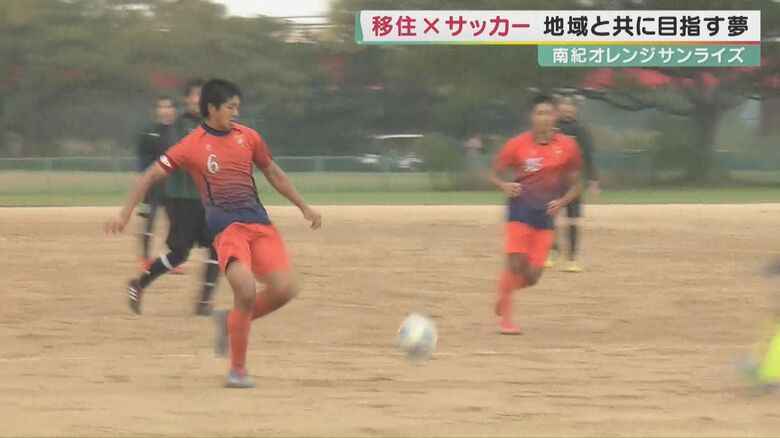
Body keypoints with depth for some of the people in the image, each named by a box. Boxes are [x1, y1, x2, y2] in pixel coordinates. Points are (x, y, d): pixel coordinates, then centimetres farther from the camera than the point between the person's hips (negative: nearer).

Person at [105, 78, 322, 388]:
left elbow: (273, 174, 25)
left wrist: (304, 208, 27)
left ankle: (231, 321, 22)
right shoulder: (193, 145, -1)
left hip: (259, 223, 5)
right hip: (226, 227, -5)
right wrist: (124, 214, -5)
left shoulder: (247, 137, 12)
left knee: (283, 290, -7)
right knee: (246, 290, -24)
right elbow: (150, 177, 2)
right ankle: (237, 370, -9)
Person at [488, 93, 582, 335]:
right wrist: (505, 186, -21)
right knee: (516, 263, -16)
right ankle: (505, 317, -1)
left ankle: (505, 294, 29)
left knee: (533, 276, -2)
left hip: (546, 215, 2)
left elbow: (575, 184, 9)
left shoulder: (567, 147, -1)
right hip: (520, 212, -2)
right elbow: (493, 173, 1)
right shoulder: (517, 145, -6)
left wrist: (562, 201, -10)